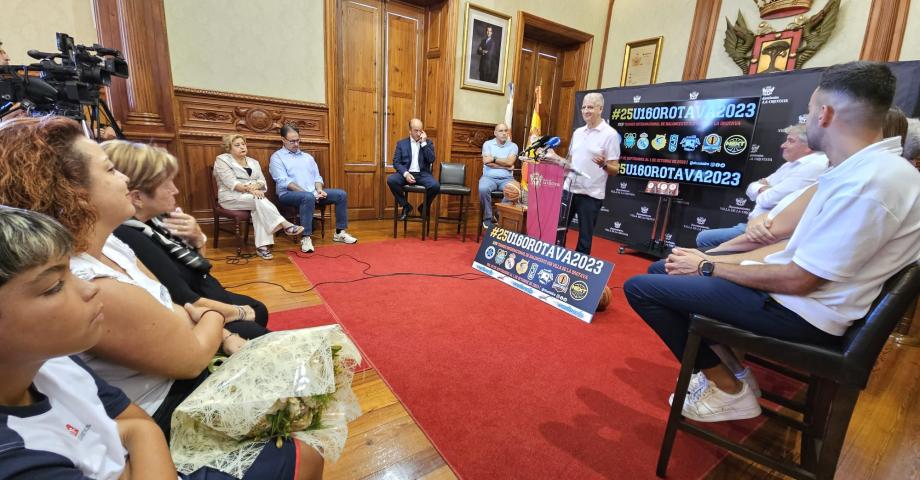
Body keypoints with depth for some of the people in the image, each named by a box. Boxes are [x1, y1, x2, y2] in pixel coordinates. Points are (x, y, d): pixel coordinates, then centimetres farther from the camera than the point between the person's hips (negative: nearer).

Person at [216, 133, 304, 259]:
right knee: (260, 201, -34)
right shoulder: (222, 160, 1)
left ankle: (262, 246, -39)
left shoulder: (253, 162, 18)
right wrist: (249, 189, -25)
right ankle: (286, 225, -40)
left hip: (254, 196, 4)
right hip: (232, 197, -4)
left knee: (259, 208, -32)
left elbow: (262, 181, 7)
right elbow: (231, 183, -12)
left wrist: (255, 186, -16)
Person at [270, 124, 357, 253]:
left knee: (341, 194, -12)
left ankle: (340, 232, -8)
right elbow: (283, 182, -10)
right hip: (289, 194, -6)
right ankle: (306, 238, -35)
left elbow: (317, 176, 16)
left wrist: (319, 189, -6)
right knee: (308, 197, -40)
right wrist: (304, 191, -18)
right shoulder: (277, 157, 3)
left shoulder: (307, 156, 22)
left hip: (313, 192, 6)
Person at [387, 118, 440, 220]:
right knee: (390, 180, -29)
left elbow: (431, 160, -4)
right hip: (406, 173, 1)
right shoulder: (401, 143, 10)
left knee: (435, 186, -30)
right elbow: (396, 162, 1)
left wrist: (424, 143, -8)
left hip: (422, 174, 0)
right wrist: (406, 174, -17)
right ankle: (406, 206, -8)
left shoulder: (428, 143, 11)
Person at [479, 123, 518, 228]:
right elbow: (486, 162, -7)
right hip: (489, 177, -1)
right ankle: (487, 217, -14)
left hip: (507, 178, 1)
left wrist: (493, 159, -7)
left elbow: (510, 162, -8)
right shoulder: (487, 144, 8)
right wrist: (505, 166, -6)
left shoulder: (513, 146, 9)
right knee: (483, 189, -35)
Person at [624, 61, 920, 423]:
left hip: (803, 313, -10)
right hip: (799, 295, 10)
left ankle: (728, 390, 0)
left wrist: (708, 268, -12)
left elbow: (798, 280, -23)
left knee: (640, 287, -16)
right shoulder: (864, 168, 8)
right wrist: (707, 261, 5)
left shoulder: (868, 183, -23)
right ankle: (725, 368, 15)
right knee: (669, 270, 16)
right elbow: (800, 248, 11)